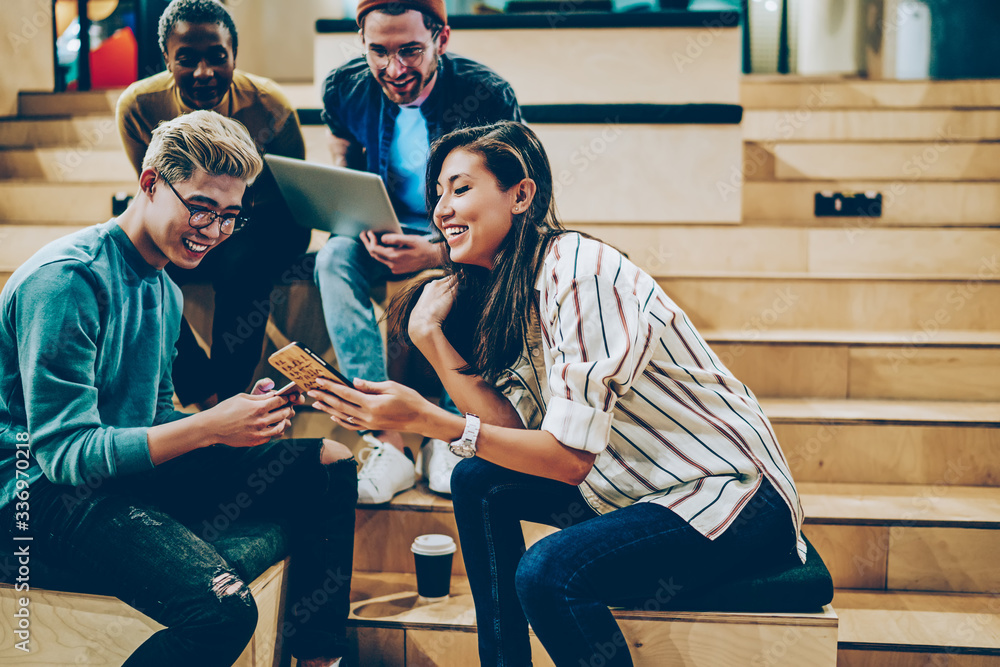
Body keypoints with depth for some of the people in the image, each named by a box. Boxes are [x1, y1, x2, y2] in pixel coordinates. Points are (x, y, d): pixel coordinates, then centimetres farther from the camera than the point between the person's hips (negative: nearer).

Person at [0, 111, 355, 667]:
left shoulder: (165, 288, 12)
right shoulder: (66, 278, -17)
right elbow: (62, 450, -21)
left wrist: (243, 415, -5)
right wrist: (210, 427, -28)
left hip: (134, 469, 9)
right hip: (50, 493, -9)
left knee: (329, 464, 2)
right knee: (222, 606, -32)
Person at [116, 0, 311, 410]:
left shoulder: (269, 106, -20)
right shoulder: (137, 106, -14)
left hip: (260, 222, -3)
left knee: (241, 264, -36)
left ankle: (229, 395, -18)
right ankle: (202, 394, -10)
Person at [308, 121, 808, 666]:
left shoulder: (579, 271, -22)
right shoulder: (512, 289, 6)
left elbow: (571, 455, -24)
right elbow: (512, 422, -3)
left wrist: (428, 420, -28)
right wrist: (429, 333, -9)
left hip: (735, 495, -9)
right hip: (638, 482, 9)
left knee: (546, 572, -27)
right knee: (477, 481, 2)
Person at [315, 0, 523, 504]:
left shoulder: (489, 95, -20)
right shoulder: (345, 89, -9)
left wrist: (437, 253, -38)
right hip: (387, 233, 3)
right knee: (335, 258, -30)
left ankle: (446, 437, -22)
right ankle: (387, 441, -34)